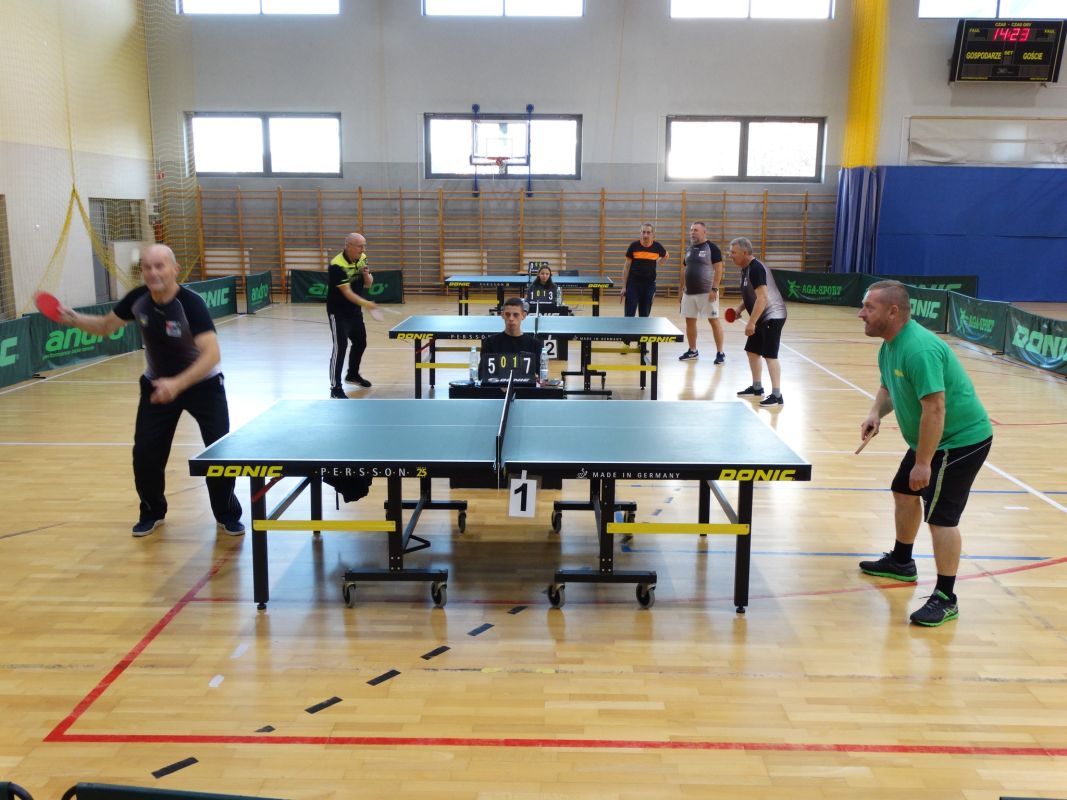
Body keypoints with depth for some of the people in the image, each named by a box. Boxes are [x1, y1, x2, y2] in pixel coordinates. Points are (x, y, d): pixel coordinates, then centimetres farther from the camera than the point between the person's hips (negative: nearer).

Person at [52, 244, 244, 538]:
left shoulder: (191, 303, -30)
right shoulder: (138, 299, -13)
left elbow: (212, 354, -38)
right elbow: (105, 326, 5)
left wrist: (177, 384, -49)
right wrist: (74, 319, -15)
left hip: (202, 383, -4)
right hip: (157, 384, 4)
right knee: (145, 453, 1)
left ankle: (227, 515, 14)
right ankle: (153, 512, 26)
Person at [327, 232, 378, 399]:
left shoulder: (362, 259, -2)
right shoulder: (337, 265, -24)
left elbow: (368, 284, 5)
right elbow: (347, 292, -30)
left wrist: (366, 274, -17)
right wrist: (365, 303, -42)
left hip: (355, 311, 8)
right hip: (338, 312, -8)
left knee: (360, 343, 18)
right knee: (340, 347, -13)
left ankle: (352, 375, 42)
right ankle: (335, 388, -9)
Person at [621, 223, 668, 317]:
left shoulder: (657, 247, -2)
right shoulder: (634, 246, -6)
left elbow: (666, 256, 22)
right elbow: (627, 267, 0)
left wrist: (656, 264, 9)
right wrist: (624, 286, -3)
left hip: (649, 286, 2)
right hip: (633, 284, -2)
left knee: (644, 316, 8)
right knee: (629, 315, -5)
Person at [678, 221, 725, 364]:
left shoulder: (712, 248, -7)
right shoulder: (689, 249, 13)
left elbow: (719, 269, -12)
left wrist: (714, 289, -19)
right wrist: (683, 288, 16)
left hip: (706, 292, -7)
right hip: (689, 292, 7)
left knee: (714, 320, -3)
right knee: (690, 321, 9)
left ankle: (720, 353, 3)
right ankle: (692, 351, 21)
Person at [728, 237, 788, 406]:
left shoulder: (756, 268, -20)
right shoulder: (746, 269, 10)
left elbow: (762, 298, -27)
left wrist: (751, 322, -27)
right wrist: (739, 308, 7)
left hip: (772, 317, -10)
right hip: (762, 318, 10)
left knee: (770, 355, -13)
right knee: (752, 351, 16)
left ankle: (777, 395, -12)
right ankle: (757, 387, 29)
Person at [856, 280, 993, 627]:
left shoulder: (919, 349, -30)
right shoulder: (889, 346, 2)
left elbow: (934, 409, -32)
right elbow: (888, 387, 18)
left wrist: (923, 462, -27)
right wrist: (876, 413, -4)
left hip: (962, 440, -11)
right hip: (929, 440, 11)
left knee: (940, 517, -12)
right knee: (905, 492, 22)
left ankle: (945, 599, -2)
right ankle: (901, 562, 42)